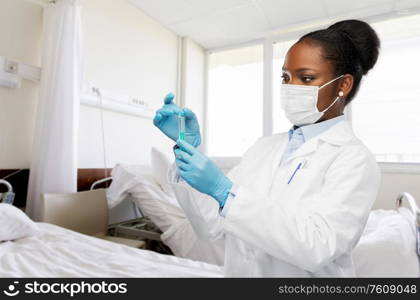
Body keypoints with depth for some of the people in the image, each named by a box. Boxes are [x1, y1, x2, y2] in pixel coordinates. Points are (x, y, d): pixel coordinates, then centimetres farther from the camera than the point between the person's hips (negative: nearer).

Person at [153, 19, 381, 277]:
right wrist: (189, 147, -17)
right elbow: (213, 226, -8)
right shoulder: (265, 146, -2)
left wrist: (225, 191, -33)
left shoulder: (354, 160, -15)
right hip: (238, 271, 5)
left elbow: (316, 247, -27)